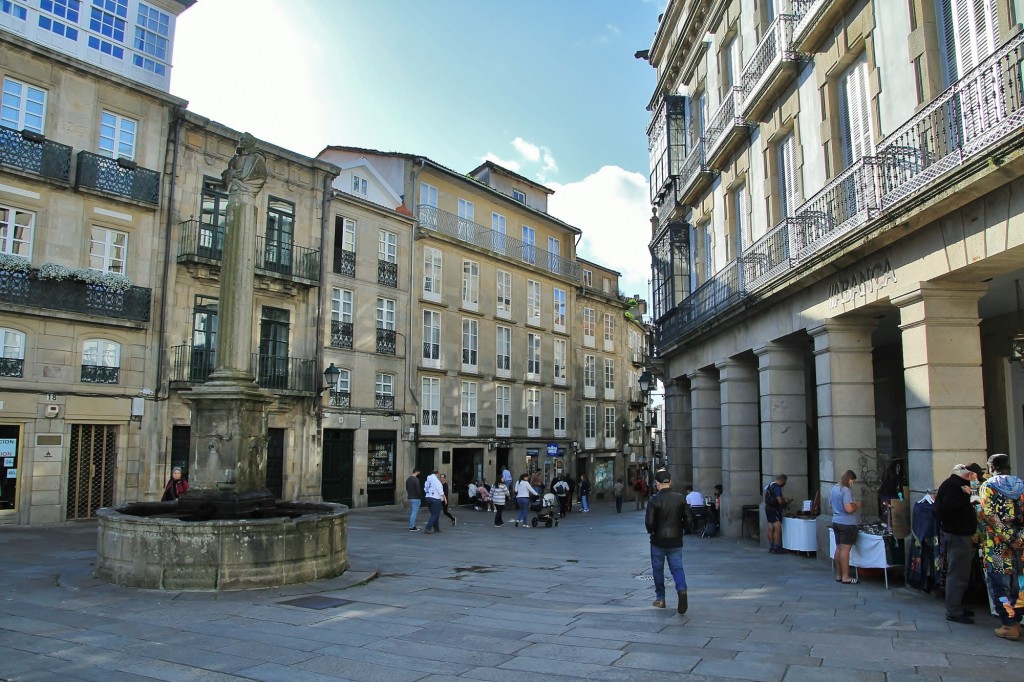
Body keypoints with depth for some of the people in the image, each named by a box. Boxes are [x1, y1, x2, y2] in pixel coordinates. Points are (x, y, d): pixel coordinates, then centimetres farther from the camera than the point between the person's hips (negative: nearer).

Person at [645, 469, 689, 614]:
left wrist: (651, 531, 3)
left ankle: (660, 598, 19)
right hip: (676, 541, 2)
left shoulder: (654, 500, -14)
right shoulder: (680, 498, -3)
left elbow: (649, 522, -17)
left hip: (658, 540, -2)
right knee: (677, 567, 7)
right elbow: (687, 518, 3)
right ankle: (682, 589, -19)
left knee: (658, 569, 13)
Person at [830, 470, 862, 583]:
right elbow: (849, 509, -25)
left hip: (836, 522, 9)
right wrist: (857, 505, -7)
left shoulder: (834, 488, 11)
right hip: (847, 524, -9)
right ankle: (845, 577, -2)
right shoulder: (846, 490, -18)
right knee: (845, 550, -5)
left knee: (838, 548, 12)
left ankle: (838, 575, 17)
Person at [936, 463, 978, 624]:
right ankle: (953, 612, -4)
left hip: (960, 534, 11)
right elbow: (948, 506, -31)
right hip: (957, 536, -11)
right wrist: (965, 495, -22)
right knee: (957, 574, -8)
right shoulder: (952, 485, -16)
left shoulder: (957, 484, 17)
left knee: (960, 574, 18)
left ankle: (957, 607, 28)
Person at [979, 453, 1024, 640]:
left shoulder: (988, 487, -6)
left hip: (997, 545, -5)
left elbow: (990, 516, -16)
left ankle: (1009, 625, 1)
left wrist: (1007, 537, -14)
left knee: (999, 584, 2)